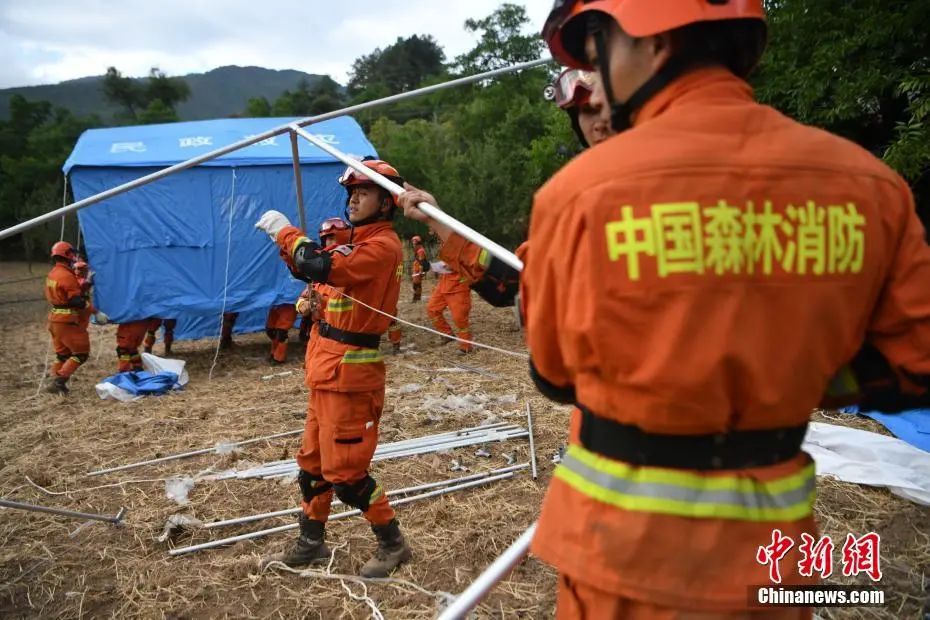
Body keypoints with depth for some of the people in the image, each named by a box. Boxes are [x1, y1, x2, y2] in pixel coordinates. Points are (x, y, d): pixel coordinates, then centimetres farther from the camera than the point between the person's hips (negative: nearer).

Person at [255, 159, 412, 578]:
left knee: (345, 469, -2)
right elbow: (306, 268, 18)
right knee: (313, 460, 17)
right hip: (327, 364, 10)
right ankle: (311, 543, 32)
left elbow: (325, 270, -30)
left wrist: (286, 232, -16)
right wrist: (285, 238, 1)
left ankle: (392, 543, 16)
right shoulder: (356, 239, 15)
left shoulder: (383, 245, -16)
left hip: (350, 369, -10)